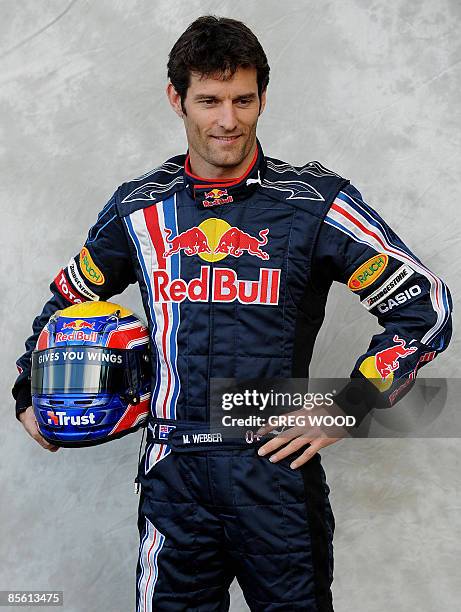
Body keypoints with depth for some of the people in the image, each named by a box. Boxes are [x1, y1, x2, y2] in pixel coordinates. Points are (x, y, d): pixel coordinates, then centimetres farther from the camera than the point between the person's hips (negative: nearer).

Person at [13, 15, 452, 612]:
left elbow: (425, 308, -1)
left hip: (278, 471, -2)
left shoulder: (316, 202, -3)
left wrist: (345, 409, -6)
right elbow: (67, 298, 23)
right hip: (174, 474, 2)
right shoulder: (140, 207, 7)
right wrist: (29, 393, 13)